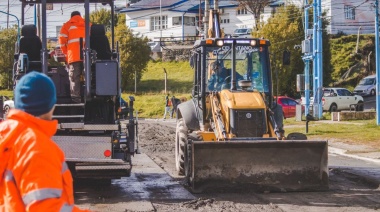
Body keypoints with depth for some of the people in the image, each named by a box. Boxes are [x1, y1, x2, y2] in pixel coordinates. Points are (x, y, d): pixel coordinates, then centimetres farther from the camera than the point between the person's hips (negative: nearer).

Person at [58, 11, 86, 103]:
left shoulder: (67, 25, 14)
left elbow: (62, 40, 4)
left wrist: (65, 53, 11)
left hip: (74, 56, -2)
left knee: (74, 78, -5)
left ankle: (76, 98, -14)